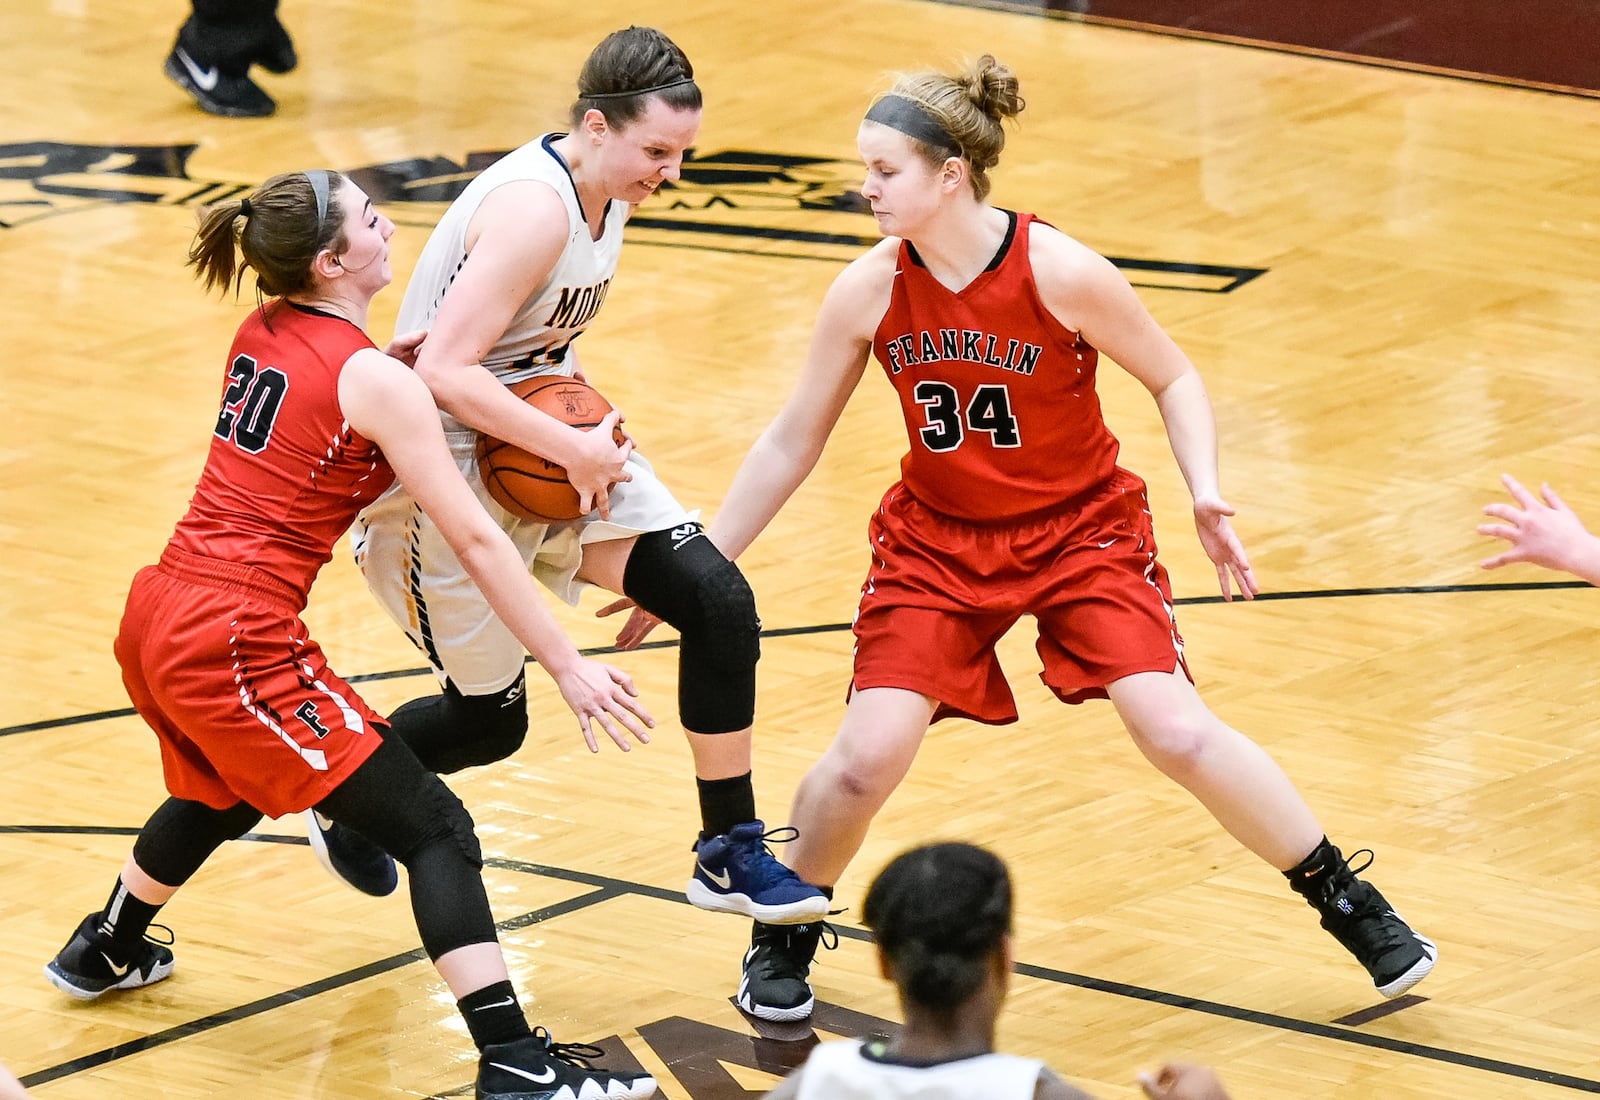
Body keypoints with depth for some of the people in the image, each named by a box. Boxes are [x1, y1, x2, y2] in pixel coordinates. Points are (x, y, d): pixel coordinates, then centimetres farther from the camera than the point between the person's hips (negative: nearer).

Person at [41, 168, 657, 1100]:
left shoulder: (260, 333, 10)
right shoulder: (373, 380, -12)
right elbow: (475, 540, -13)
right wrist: (570, 668, -10)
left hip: (157, 618, 8)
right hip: (240, 649, -8)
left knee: (223, 795, 37)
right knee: (433, 826, -7)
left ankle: (107, 953, 58)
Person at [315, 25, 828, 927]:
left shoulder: (609, 192, 2)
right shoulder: (535, 206, -26)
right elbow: (445, 372, -31)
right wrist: (576, 450, -27)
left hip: (550, 447, 8)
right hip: (452, 471, -8)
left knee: (719, 599, -10)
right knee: (491, 719, 6)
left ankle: (732, 853, -1)